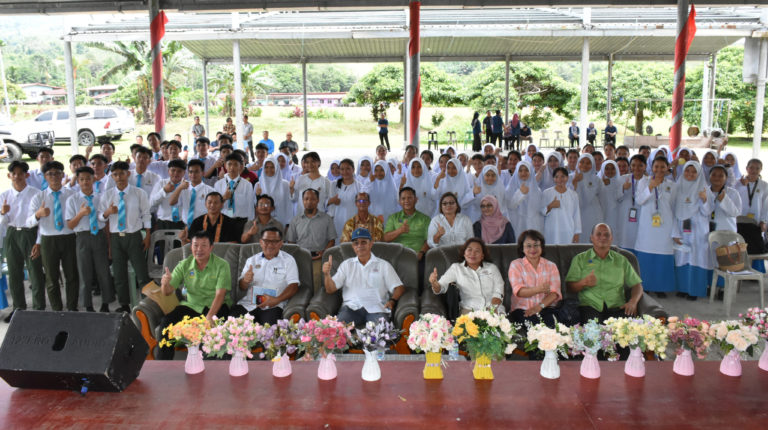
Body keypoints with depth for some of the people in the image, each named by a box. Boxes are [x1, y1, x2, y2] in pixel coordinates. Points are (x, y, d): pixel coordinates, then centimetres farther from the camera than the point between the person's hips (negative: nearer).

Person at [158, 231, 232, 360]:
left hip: (215, 305, -4)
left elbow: (220, 294, -17)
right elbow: (168, 292, 1)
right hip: (191, 305, 4)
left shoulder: (221, 265, -7)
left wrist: (209, 316, -32)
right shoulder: (184, 265, 4)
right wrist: (165, 283, -25)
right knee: (166, 322, -19)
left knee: (209, 325, -34)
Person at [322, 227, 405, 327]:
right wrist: (327, 274, -7)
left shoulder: (384, 265, 18)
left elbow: (399, 288, 9)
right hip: (351, 307, 1)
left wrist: (392, 301, -12)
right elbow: (330, 289, 13)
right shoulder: (346, 264, 22)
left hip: (376, 307, -1)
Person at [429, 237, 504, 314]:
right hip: (469, 310, -1)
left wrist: (492, 309, -11)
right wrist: (434, 283, -23)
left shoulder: (492, 267, 16)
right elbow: (442, 286, 2)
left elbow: (498, 291, 8)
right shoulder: (456, 268, 13)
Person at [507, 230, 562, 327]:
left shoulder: (551, 266, 16)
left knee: (550, 321, -32)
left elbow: (555, 292, 2)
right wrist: (538, 289, -26)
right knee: (533, 322, -34)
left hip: (546, 308, 2)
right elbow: (518, 291, -6)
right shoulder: (515, 265, 10)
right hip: (522, 309, -1)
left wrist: (540, 306, -17)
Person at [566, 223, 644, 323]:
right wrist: (583, 283, -15)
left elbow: (637, 284, 17)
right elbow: (569, 286, 7)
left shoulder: (621, 260, 21)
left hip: (616, 306, 3)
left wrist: (633, 301, -3)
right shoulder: (580, 259, 15)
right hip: (590, 306, -2)